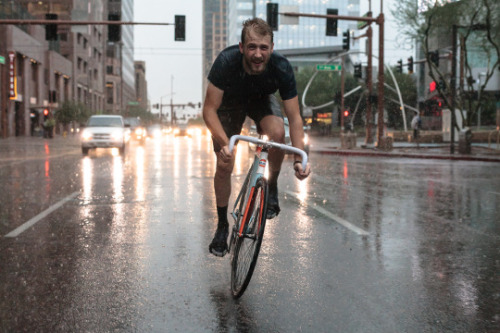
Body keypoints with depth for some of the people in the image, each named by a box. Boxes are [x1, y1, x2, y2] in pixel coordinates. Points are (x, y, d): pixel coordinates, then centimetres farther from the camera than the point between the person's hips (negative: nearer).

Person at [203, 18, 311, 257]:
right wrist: (224, 143, -47)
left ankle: (271, 188, -6)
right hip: (230, 101, 0)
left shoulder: (281, 68, -33)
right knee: (224, 166, -9)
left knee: (277, 132, -33)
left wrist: (299, 159, -37)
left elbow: (294, 117, -27)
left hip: (262, 100, 0)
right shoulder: (226, 62, -37)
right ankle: (222, 225, 12)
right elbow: (209, 109, -32)